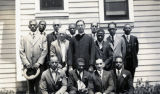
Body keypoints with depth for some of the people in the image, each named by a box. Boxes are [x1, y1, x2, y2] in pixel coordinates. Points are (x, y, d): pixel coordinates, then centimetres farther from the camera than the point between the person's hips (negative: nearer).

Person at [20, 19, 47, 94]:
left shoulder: (43, 38, 8)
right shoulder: (24, 38, 11)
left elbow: (44, 51, 0)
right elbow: (21, 51, 5)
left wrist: (39, 63, -10)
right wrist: (26, 63, -7)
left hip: (38, 66, -1)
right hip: (28, 66, 1)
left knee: (38, 85, -2)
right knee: (30, 86, 5)